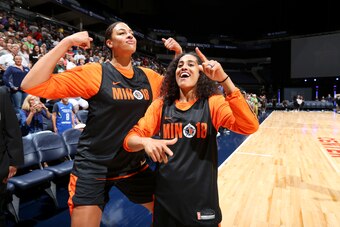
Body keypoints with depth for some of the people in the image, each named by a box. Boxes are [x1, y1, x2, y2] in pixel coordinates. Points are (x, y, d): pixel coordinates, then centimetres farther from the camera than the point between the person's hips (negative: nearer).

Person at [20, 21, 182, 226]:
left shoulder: (148, 76, 2)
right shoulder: (95, 73, -12)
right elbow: (33, 85, -17)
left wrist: (178, 53, 5)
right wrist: (66, 42, -20)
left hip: (134, 165, 5)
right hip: (94, 166, -4)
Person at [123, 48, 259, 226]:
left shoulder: (213, 103, -7)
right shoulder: (160, 105, -2)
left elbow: (249, 126, -22)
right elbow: (130, 139, -5)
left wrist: (224, 80, -31)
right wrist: (145, 142, -27)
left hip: (202, 199, -1)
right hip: (165, 198, 2)